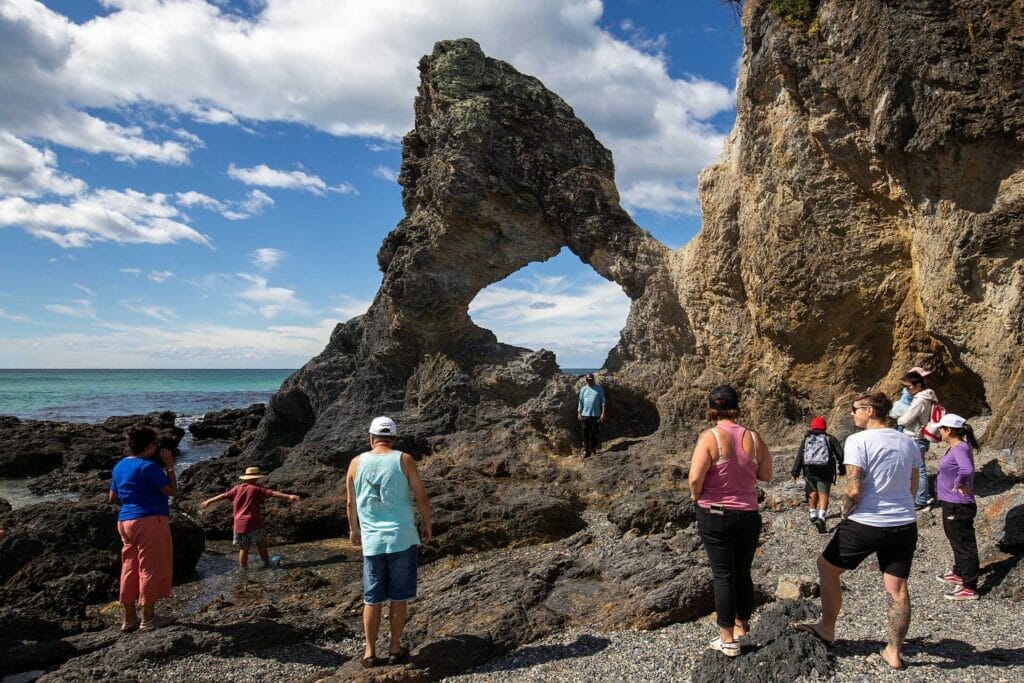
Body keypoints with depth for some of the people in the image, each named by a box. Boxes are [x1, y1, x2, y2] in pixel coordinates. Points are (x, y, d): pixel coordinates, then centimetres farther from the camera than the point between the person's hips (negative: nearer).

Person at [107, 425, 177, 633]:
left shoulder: (119, 466, 12)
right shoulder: (148, 466, -15)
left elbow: (112, 498, 20)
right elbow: (172, 491, -12)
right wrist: (169, 466, -6)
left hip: (125, 521, 9)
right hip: (150, 522, -8)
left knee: (130, 568, 13)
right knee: (151, 568, 1)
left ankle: (129, 618, 20)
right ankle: (148, 618, 6)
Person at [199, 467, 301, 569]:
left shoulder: (237, 489, 5)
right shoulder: (256, 489, -7)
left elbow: (223, 496, 14)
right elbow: (273, 493, -16)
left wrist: (208, 501, 27)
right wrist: (288, 496, -22)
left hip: (239, 524, 4)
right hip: (254, 523, -4)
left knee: (243, 549, 11)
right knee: (261, 545, 11)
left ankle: (244, 569, 17)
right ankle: (266, 564, 16)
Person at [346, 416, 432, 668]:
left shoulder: (357, 463, 1)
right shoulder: (404, 460, -6)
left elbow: (350, 502, 11)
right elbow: (421, 497, -6)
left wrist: (353, 528, 26)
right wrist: (427, 525, 9)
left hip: (371, 540, 2)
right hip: (402, 537, -2)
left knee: (372, 598, 12)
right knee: (399, 597, 10)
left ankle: (370, 652, 18)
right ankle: (395, 649, 18)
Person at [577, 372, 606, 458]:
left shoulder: (598, 388, 2)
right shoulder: (583, 389, 9)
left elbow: (603, 401, 2)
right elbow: (581, 402, 13)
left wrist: (603, 413, -4)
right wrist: (579, 413, 7)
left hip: (596, 415, -2)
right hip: (585, 415, 2)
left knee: (595, 433, -1)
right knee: (586, 434, 4)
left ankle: (594, 449, 12)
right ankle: (586, 451, 11)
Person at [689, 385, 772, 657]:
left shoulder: (709, 437, -15)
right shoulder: (754, 438, -3)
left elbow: (695, 478, -21)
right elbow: (766, 475, 6)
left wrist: (696, 496, -2)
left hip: (715, 516, -4)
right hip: (749, 515, 4)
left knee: (723, 576, 6)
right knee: (743, 573, 18)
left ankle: (728, 640, 15)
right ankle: (742, 630, 32)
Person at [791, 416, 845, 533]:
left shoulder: (806, 439, 7)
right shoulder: (830, 438, 4)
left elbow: (799, 456, -1)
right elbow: (840, 454, 1)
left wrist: (795, 472, -1)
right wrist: (841, 469, 14)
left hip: (810, 471, 2)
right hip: (826, 472, -2)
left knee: (813, 492, 22)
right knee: (823, 495, -4)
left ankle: (813, 515, 32)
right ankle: (821, 517, -23)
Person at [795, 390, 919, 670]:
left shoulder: (858, 441, -15)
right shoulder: (907, 442, 6)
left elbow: (853, 490, -19)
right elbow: (913, 487, 16)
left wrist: (845, 513, -3)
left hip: (865, 523, -6)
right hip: (905, 524, 6)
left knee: (827, 567, 14)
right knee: (898, 589, 12)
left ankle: (827, 628, 25)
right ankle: (894, 652, 21)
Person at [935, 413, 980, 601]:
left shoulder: (960, 448, -23)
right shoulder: (955, 447, 6)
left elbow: (967, 469, -42)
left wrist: (959, 484, -26)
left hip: (958, 506, -10)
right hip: (951, 503, 10)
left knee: (964, 545, 0)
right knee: (956, 541, 26)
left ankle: (969, 588, 9)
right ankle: (958, 573, 44)